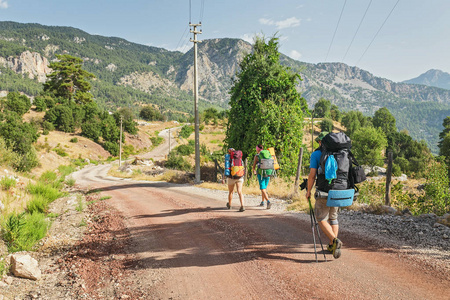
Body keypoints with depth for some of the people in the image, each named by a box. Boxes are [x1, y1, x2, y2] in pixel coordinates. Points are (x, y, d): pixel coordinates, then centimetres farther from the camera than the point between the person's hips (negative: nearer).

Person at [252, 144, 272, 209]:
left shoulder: (257, 156, -3)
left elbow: (254, 166, 2)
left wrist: (254, 171, 24)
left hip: (260, 173, -5)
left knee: (263, 189, -6)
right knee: (264, 187, 21)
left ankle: (268, 202, -25)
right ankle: (262, 202, 29)